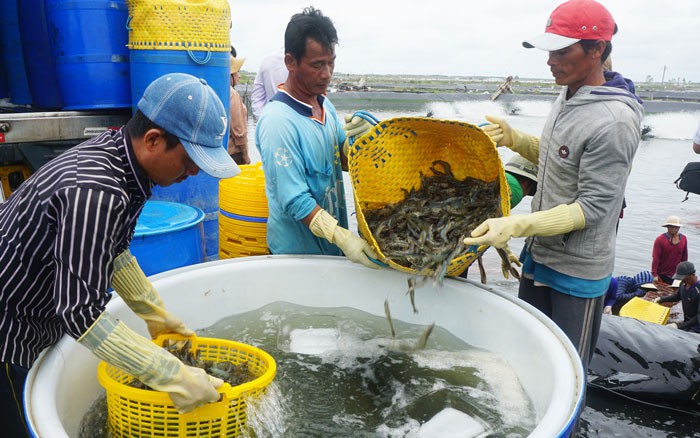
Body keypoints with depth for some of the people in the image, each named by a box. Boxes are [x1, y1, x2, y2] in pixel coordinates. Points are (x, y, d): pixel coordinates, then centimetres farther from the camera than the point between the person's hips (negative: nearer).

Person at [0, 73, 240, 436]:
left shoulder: (120, 150, -6)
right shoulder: (95, 192, -34)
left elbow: (114, 251, 7)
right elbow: (81, 312, -33)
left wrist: (156, 315, 10)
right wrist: (172, 376, -31)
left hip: (42, 321, 8)